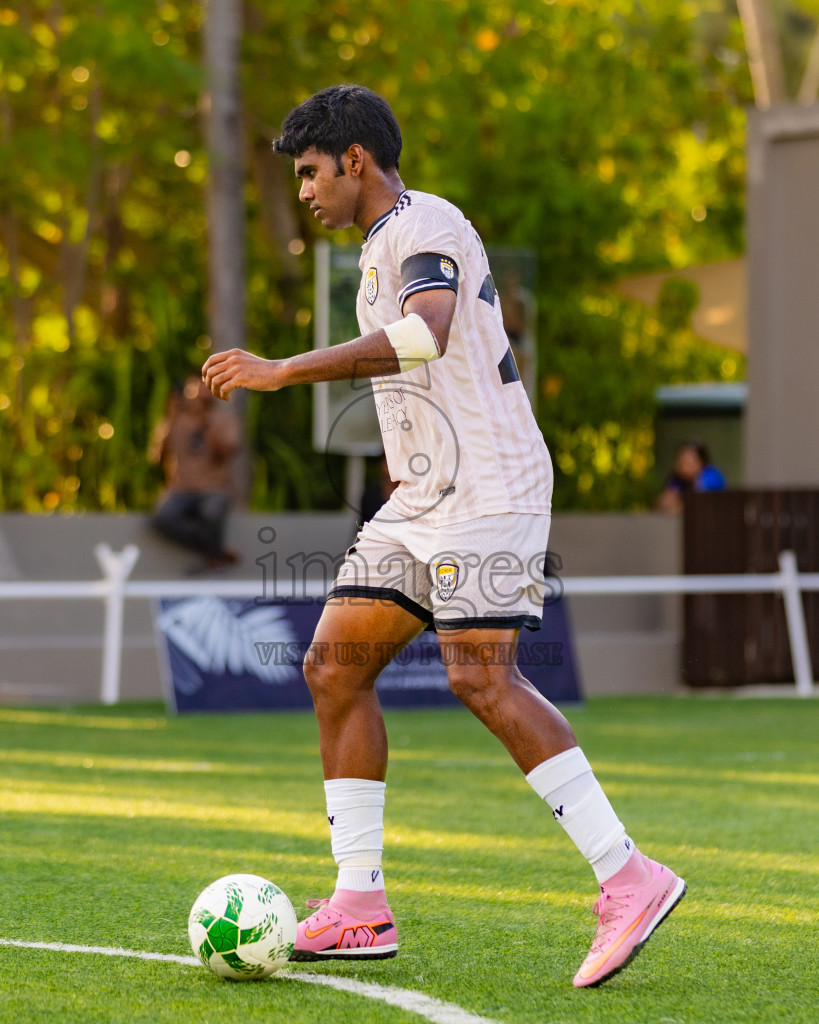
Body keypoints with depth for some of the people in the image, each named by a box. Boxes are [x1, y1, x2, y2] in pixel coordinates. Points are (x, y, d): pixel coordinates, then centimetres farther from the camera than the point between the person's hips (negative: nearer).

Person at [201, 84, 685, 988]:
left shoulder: (424, 226, -10)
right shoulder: (386, 246, 22)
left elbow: (424, 337, -29)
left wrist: (283, 372, -29)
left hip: (486, 491, -10)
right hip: (423, 501, 10)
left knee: (481, 677, -21)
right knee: (334, 666, 2)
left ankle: (627, 878, -20)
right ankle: (360, 905, 3)